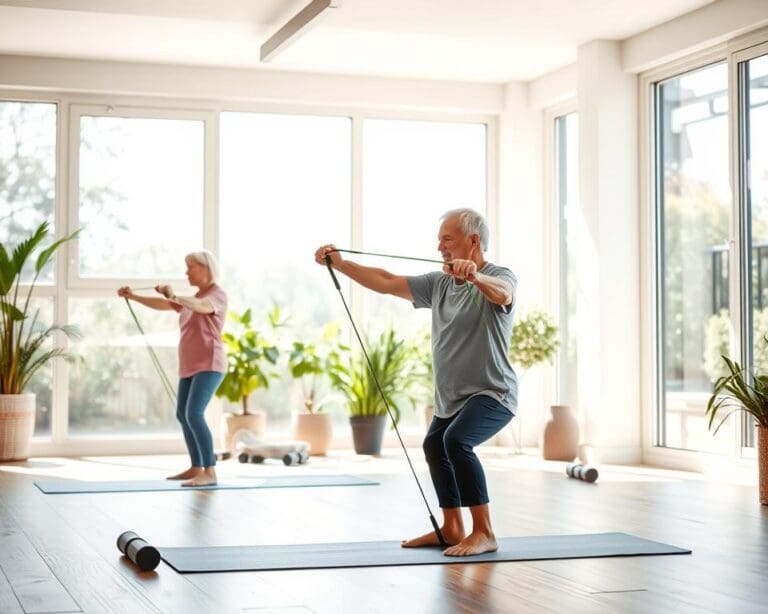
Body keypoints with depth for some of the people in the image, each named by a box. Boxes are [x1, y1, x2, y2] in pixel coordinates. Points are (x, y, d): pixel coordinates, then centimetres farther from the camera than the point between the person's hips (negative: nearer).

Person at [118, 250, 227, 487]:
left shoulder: (217, 295, -8)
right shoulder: (194, 298, 20)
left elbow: (201, 307, -30)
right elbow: (163, 305, 21)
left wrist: (174, 296, -45)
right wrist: (133, 296, 14)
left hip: (209, 365, -10)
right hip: (191, 367, 10)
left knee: (194, 415, -22)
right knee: (182, 415, 14)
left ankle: (210, 473, -24)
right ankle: (196, 468, 24)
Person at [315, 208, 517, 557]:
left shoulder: (499, 277, -14)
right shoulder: (438, 284, 8)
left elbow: (502, 294, -38)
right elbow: (385, 283, 9)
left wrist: (475, 276, -59)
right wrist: (340, 264, 1)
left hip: (492, 394, -9)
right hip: (450, 397, 10)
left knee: (456, 440, -31)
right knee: (434, 447, 22)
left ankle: (484, 533, -23)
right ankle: (451, 529, 38)